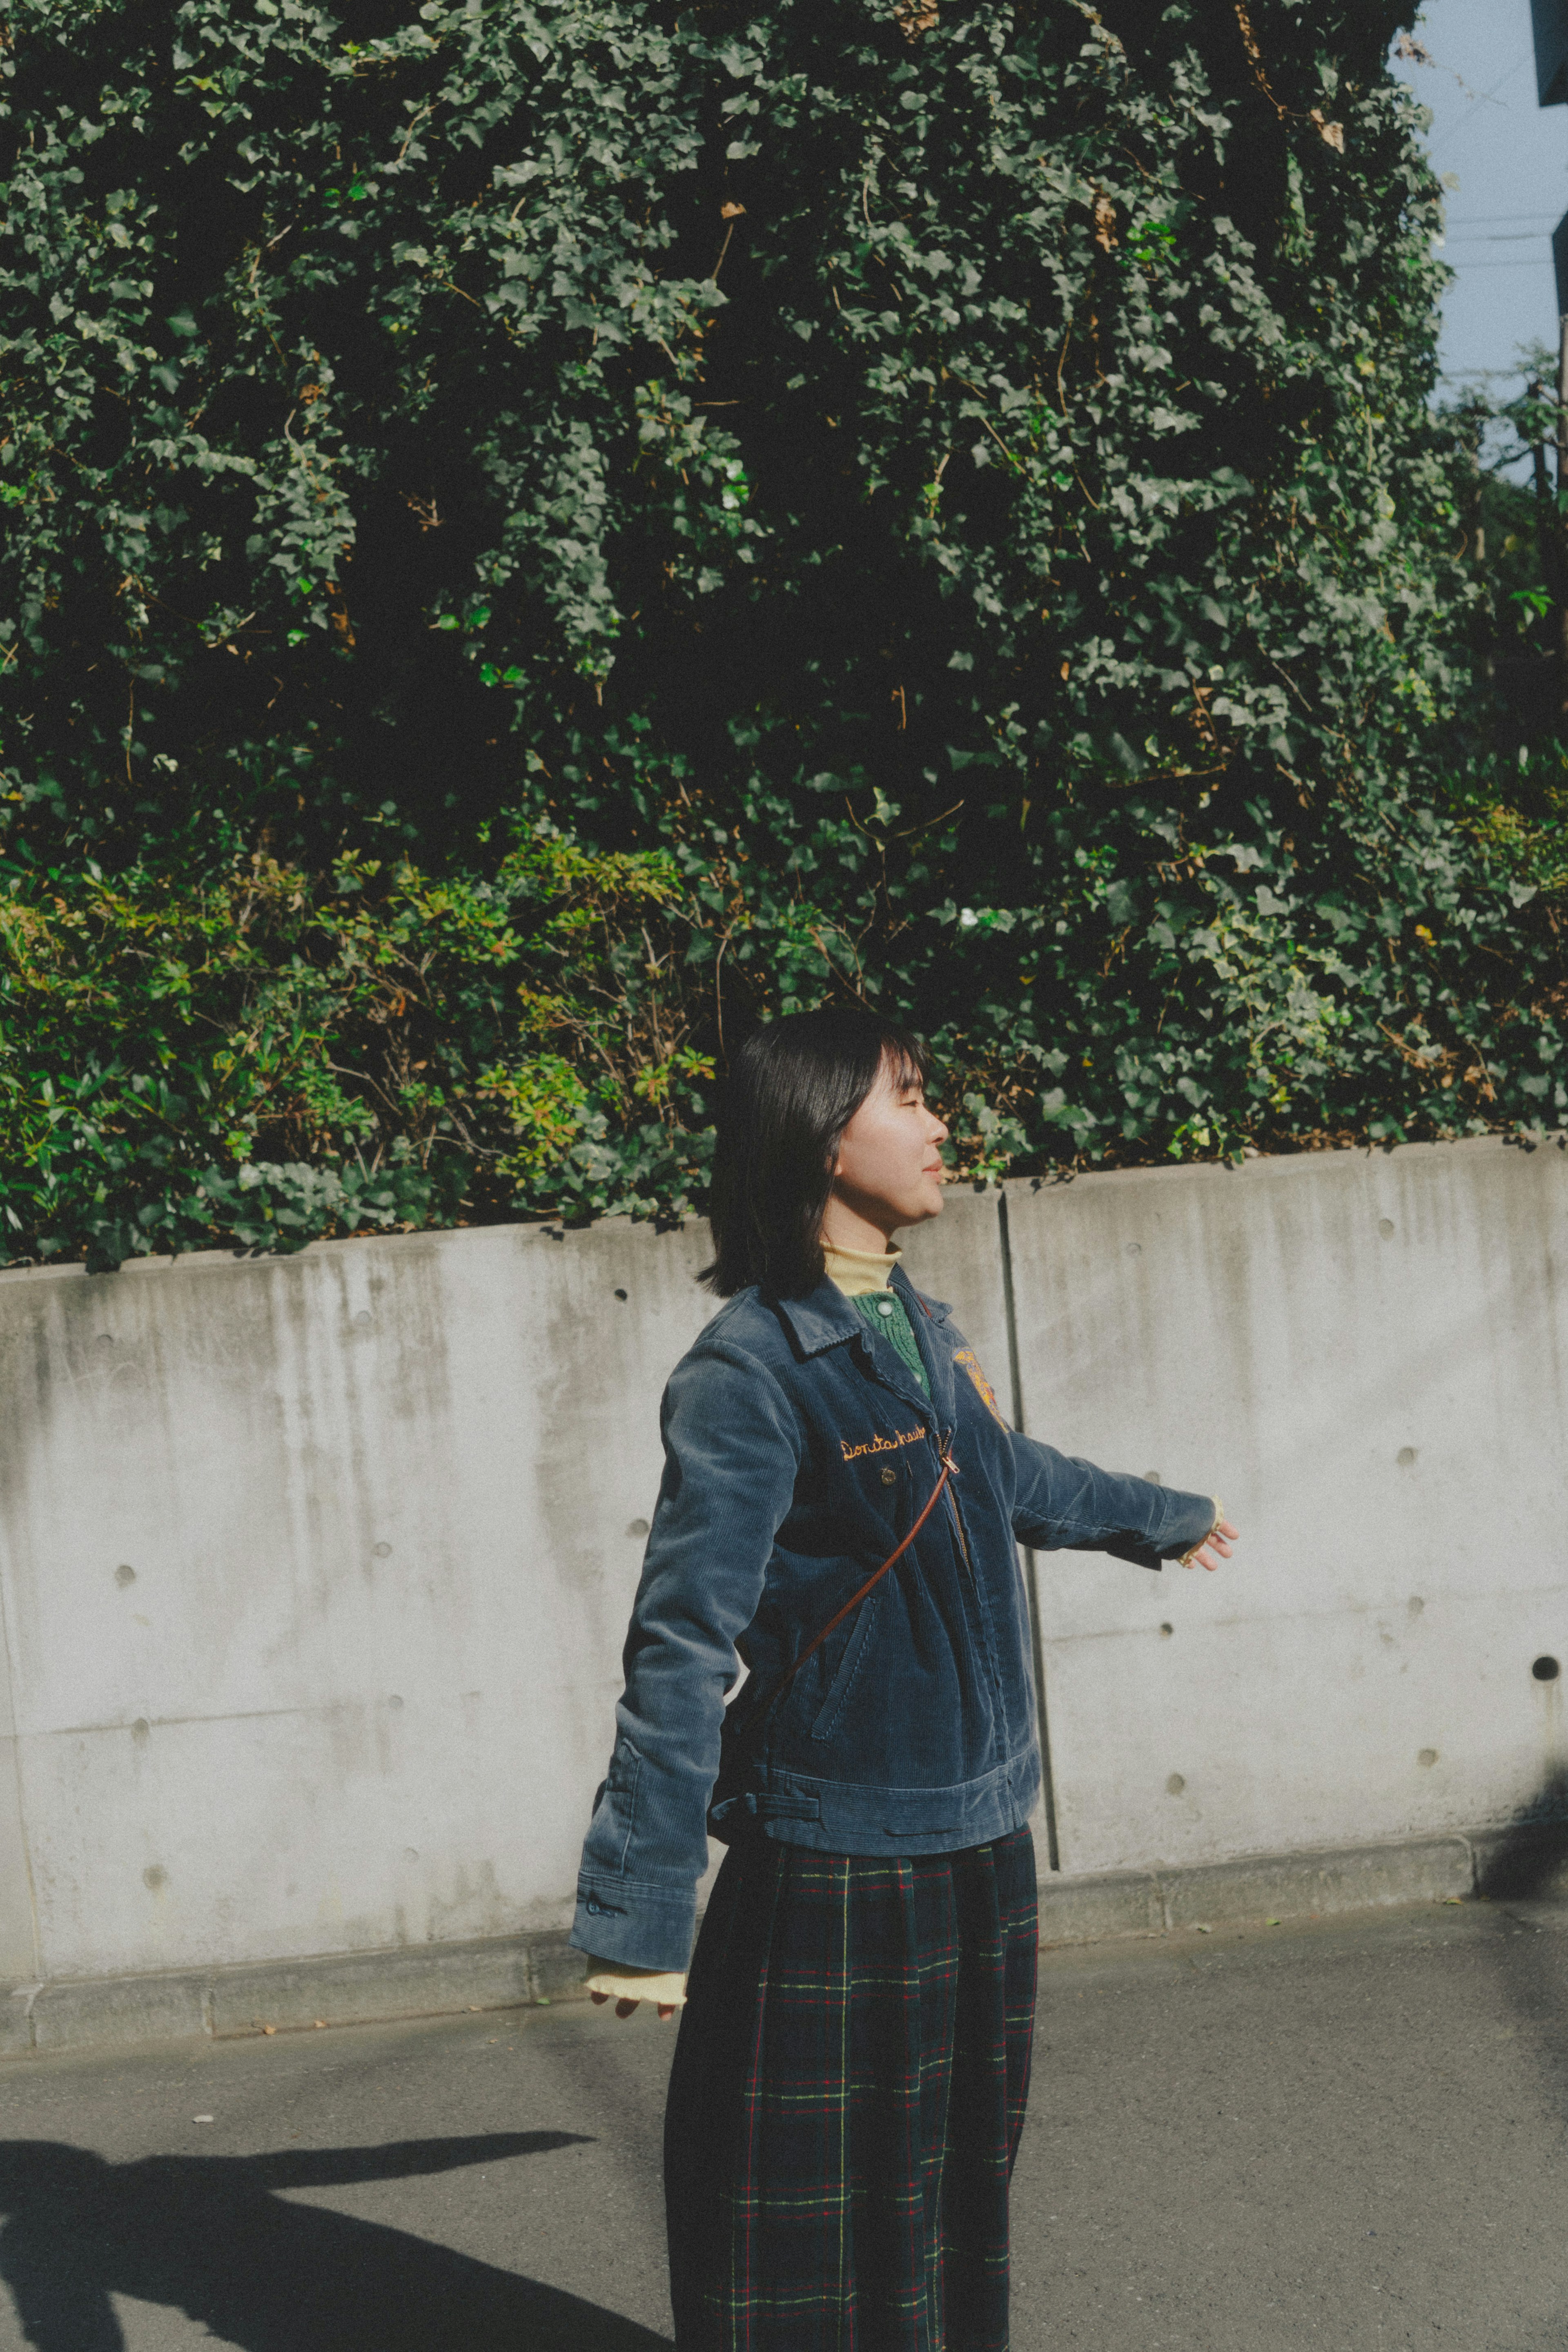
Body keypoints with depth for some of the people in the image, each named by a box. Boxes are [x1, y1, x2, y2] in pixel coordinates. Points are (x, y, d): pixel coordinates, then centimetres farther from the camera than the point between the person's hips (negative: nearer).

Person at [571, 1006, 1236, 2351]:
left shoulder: (922, 1335, 6)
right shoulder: (750, 1371, -18)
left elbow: (1014, 1481, 26)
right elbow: (682, 1648, -22)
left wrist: (1168, 1519, 43)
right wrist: (638, 1919, -24)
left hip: (983, 1856, 8)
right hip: (836, 1885, -8)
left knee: (958, 2209, 20)